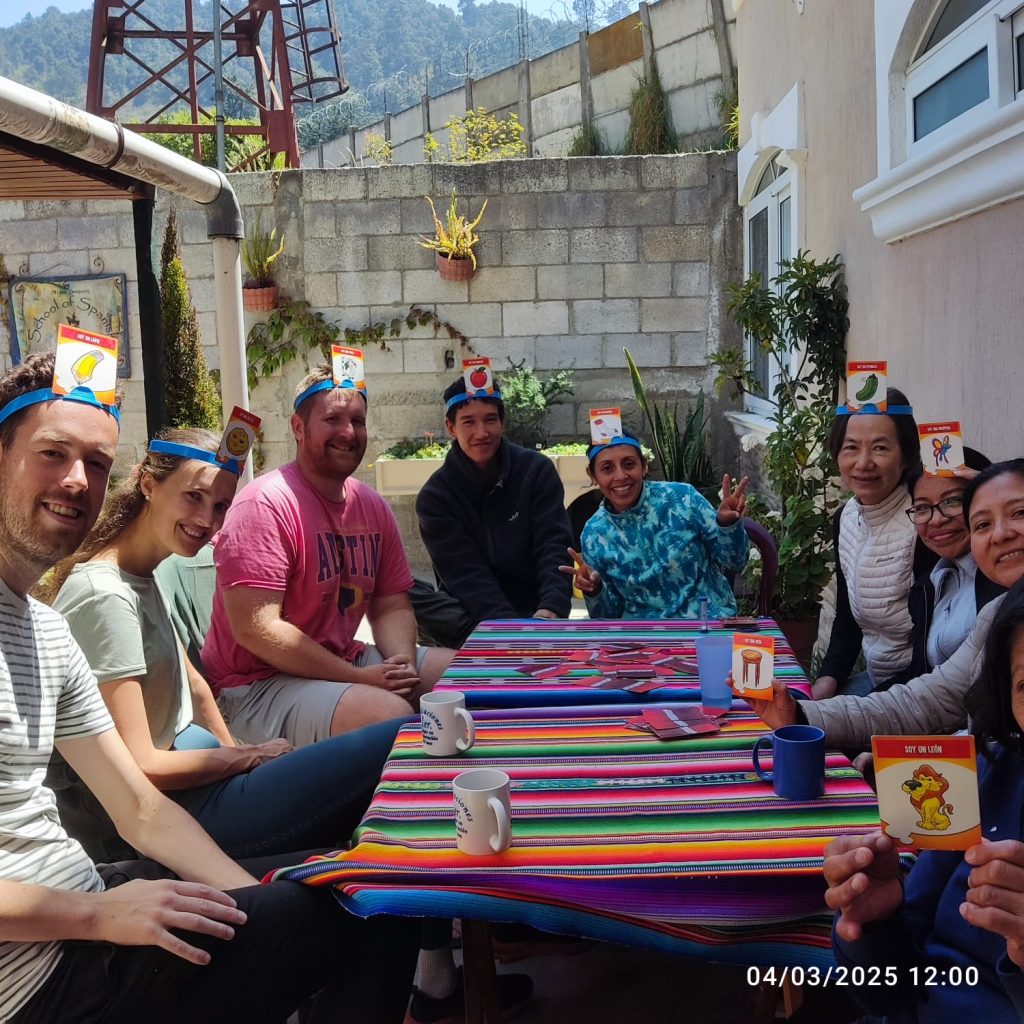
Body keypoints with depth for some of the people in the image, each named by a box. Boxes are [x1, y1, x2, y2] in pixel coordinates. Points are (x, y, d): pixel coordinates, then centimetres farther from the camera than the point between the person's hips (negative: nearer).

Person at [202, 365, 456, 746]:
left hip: (346, 662, 8)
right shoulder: (264, 505, -17)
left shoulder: (373, 507, 8)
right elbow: (255, 629, -23)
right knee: (390, 715, -32)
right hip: (256, 686, -8)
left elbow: (391, 607, 12)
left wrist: (403, 665, -11)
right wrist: (359, 678, -22)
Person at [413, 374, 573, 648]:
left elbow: (554, 549, -9)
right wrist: (505, 625, -30)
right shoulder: (435, 496, -3)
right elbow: (465, 574, -13)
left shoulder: (536, 470, 0)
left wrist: (551, 609, -29)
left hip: (534, 611, 0)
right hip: (474, 613, 1)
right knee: (408, 597, -32)